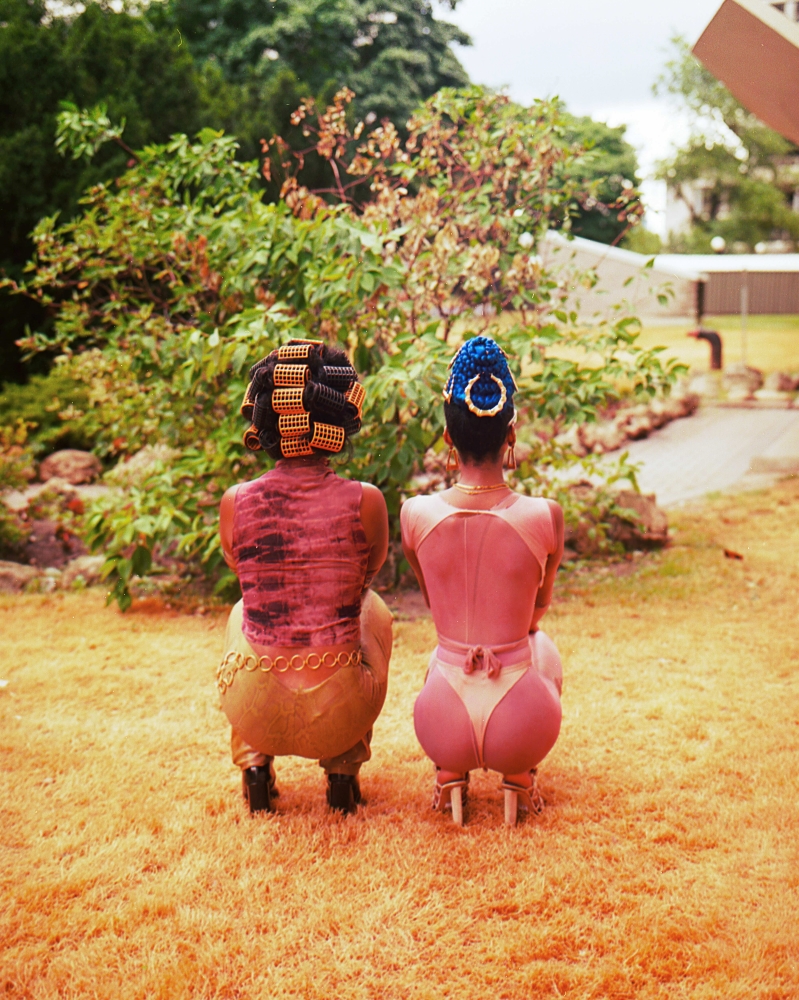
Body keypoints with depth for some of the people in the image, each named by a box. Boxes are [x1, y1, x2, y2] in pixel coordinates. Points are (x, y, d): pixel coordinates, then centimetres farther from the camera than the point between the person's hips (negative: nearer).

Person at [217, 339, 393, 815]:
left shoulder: (235, 503, -7)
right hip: (339, 716, -1)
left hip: (255, 713, 1)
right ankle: (344, 770, 26)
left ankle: (255, 764, 25)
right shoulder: (366, 501, -11)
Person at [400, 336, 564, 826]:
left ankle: (449, 773, 23)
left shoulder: (416, 515, -9)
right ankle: (520, 776, 24)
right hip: (522, 725, -1)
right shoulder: (545, 516, -13)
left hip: (444, 724, 1)